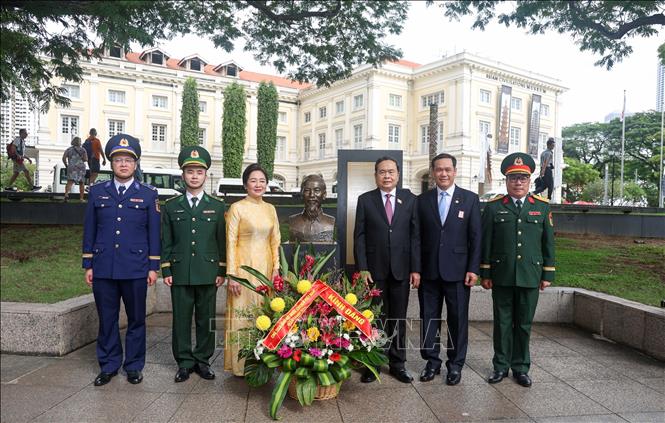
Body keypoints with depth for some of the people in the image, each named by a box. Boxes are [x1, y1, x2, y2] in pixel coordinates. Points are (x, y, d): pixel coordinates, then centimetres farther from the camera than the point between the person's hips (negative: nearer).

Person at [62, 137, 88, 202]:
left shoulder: (68, 149, 9)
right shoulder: (82, 149, 8)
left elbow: (64, 158, 0)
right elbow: (86, 159, -1)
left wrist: (66, 166, 12)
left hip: (72, 167, -1)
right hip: (81, 167, 1)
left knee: (70, 182, -14)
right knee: (81, 183, 13)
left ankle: (66, 194, -39)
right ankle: (81, 198, 14)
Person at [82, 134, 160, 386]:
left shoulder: (148, 194, 2)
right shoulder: (97, 192, 7)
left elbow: (154, 233, 1)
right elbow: (89, 231, 9)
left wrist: (154, 267, -3)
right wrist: (88, 265, 5)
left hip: (136, 269, -1)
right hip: (103, 269, 2)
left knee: (136, 319, 8)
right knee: (107, 319, 10)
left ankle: (134, 366, 23)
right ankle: (109, 365, 26)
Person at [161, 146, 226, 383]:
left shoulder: (217, 207, 6)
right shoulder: (171, 206, 7)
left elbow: (222, 241, 6)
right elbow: (166, 242, 7)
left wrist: (222, 271, 1)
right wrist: (166, 270, 0)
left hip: (208, 273, 0)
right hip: (180, 273, 0)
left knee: (206, 319, 6)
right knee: (181, 319, 6)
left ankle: (202, 360, 21)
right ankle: (184, 362, 19)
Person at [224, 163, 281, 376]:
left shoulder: (270, 209, 9)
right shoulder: (237, 208, -5)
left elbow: (275, 241, 12)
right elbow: (230, 242, -7)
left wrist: (276, 268, 4)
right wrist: (231, 275, -11)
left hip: (265, 267, 5)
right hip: (244, 266, -5)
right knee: (242, 314, 2)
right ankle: (240, 365, 16)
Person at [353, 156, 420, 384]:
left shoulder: (410, 199, 5)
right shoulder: (365, 200, 2)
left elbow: (415, 235, 3)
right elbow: (359, 237, 0)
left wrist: (416, 269, -2)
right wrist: (362, 269, -8)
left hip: (401, 269, 1)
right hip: (374, 269, -1)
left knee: (398, 318, 10)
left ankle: (397, 363, 23)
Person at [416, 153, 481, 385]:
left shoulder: (470, 199, 2)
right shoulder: (422, 200, 5)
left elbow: (475, 237, 0)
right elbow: (417, 237, 5)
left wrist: (473, 269, -6)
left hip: (458, 270, -1)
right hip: (428, 270, 2)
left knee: (458, 319, 7)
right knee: (429, 318, 8)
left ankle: (455, 364, 23)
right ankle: (432, 362, 24)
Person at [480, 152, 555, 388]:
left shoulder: (542, 207, 6)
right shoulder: (493, 207, 1)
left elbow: (548, 243, 8)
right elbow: (486, 242, 2)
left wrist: (548, 274, 5)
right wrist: (485, 273, -1)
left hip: (530, 277, 1)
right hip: (501, 277, -1)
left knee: (524, 324, 10)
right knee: (502, 322, 8)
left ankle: (521, 367, 25)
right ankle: (501, 366, 21)